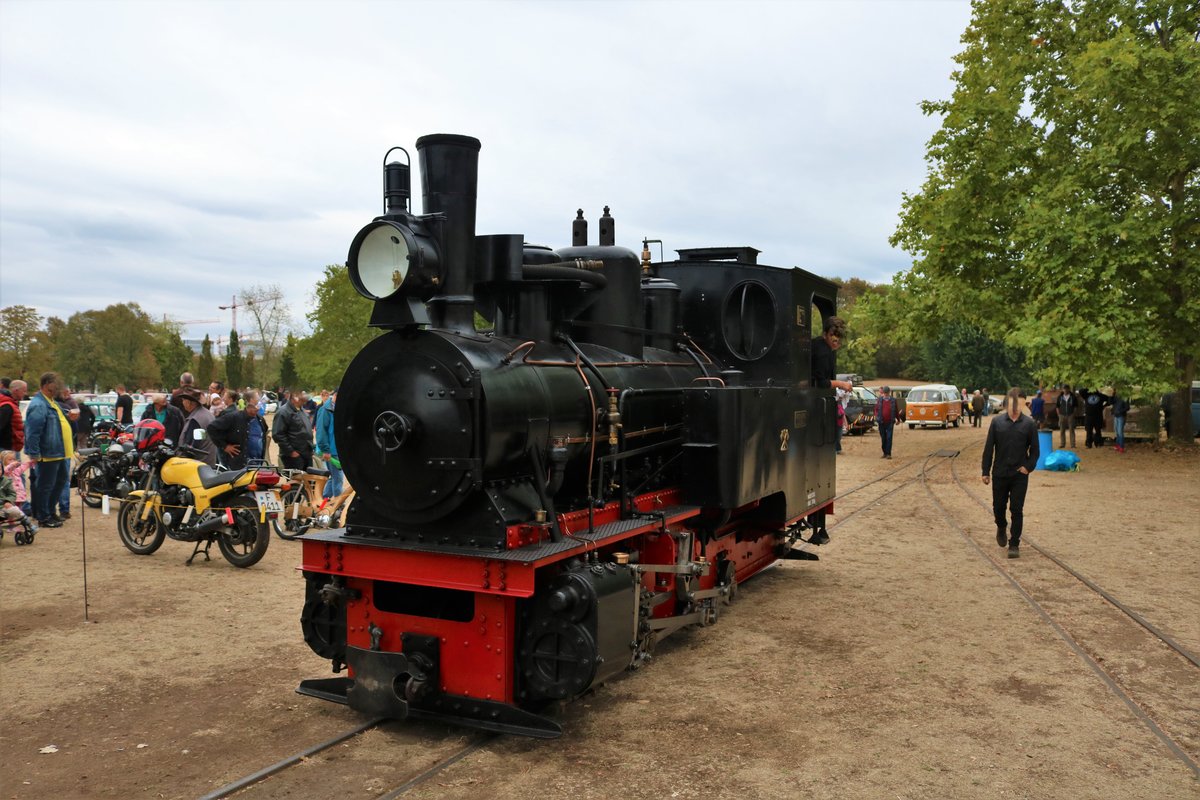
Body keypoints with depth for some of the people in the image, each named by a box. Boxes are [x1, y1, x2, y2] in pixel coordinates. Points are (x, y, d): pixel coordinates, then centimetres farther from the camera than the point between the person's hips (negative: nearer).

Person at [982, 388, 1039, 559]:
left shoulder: (1029, 424, -2)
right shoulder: (997, 422, -2)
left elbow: (1034, 449, 4)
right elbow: (988, 448, 1)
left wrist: (1028, 466, -10)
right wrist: (985, 471, 0)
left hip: (1020, 475, -1)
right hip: (999, 473, 1)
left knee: (1017, 511, -1)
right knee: (998, 506, 13)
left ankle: (1014, 545, 9)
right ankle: (1001, 528, 43)